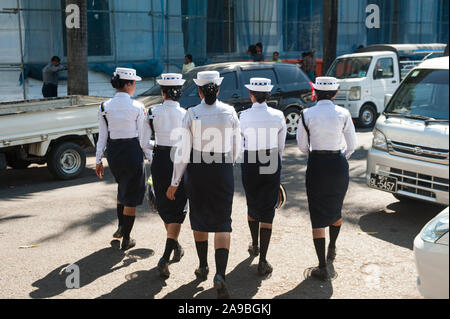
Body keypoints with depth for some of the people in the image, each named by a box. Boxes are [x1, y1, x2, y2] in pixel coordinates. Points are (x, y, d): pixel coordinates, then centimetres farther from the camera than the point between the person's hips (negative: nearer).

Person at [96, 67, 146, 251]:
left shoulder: (105, 107, -1)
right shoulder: (137, 107, -10)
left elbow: (102, 137, 1)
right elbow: (142, 135, -7)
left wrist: (99, 161, 8)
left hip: (113, 152, 4)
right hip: (132, 151, -4)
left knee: (123, 188, 28)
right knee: (132, 194, 7)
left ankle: (121, 227, 35)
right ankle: (126, 239, 12)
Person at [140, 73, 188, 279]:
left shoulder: (153, 113, -4)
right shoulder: (185, 115, -11)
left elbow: (144, 143, -1)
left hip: (159, 161, 3)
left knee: (163, 206, 21)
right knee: (177, 209, 5)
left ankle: (175, 246, 39)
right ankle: (165, 258, -8)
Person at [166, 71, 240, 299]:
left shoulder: (192, 114, -9)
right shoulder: (230, 113, -5)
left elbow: (183, 151, -10)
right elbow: (236, 148, 3)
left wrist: (175, 182, -3)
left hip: (197, 171, 0)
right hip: (223, 171, 0)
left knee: (199, 218, 18)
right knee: (222, 222, 2)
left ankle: (203, 267, 31)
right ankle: (220, 275, -14)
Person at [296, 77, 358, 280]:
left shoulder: (307, 114, -6)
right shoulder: (343, 114, -3)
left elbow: (302, 145, 2)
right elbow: (352, 144, 3)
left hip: (316, 165, -2)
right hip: (338, 165, 2)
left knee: (318, 217, 3)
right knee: (336, 209, 25)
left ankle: (322, 267, 1)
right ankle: (332, 248, 44)